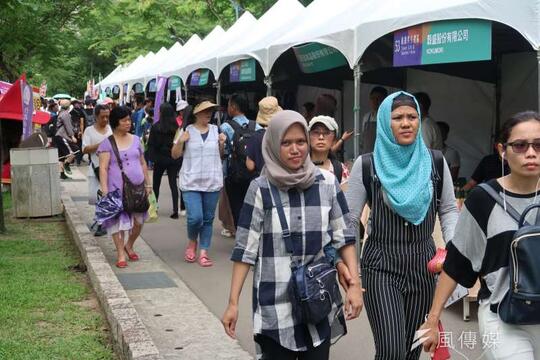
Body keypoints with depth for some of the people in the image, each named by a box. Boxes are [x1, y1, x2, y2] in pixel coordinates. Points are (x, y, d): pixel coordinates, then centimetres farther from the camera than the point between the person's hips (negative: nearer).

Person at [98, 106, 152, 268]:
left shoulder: (136, 140, 10)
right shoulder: (107, 143, -3)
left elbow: (143, 164, 16)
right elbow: (103, 168, -9)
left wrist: (148, 184, 13)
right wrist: (104, 191, -17)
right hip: (117, 189, -4)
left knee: (139, 221, 6)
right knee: (118, 221, -1)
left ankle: (129, 246, 31)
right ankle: (121, 254, 10)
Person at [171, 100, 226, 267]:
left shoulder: (215, 130, 7)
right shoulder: (186, 131, 0)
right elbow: (175, 155, 4)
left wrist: (222, 144, -3)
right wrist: (180, 141, -13)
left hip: (212, 182, 3)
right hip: (191, 182, -3)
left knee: (208, 219, 6)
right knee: (195, 217, -13)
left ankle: (203, 252, 14)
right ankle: (192, 242, 16)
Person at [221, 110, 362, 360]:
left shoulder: (327, 183, 2)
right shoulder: (261, 189, -4)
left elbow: (343, 237, 5)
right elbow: (245, 249, -3)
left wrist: (354, 284, -4)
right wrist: (233, 302, -6)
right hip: (275, 306, -2)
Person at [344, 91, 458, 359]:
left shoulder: (435, 162, 3)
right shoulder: (366, 165, -4)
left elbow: (448, 209, 11)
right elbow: (349, 218, -1)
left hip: (423, 264, 3)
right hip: (380, 265, -3)